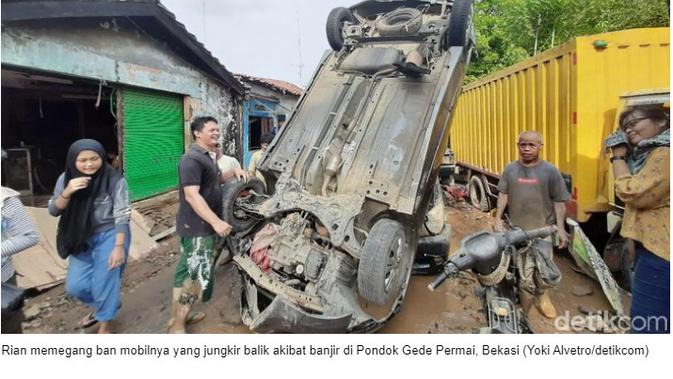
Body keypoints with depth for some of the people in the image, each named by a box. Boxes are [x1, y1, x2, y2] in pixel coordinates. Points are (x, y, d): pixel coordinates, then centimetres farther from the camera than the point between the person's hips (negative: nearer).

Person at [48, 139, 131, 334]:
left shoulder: (115, 180, -18)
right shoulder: (66, 179, -4)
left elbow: (122, 215, -15)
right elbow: (53, 211, -3)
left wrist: (119, 246, -17)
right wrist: (67, 192, -23)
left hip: (110, 236, -5)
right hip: (81, 239, 5)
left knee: (104, 282, 1)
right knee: (75, 286, 10)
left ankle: (105, 324, 27)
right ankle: (100, 306, 42)